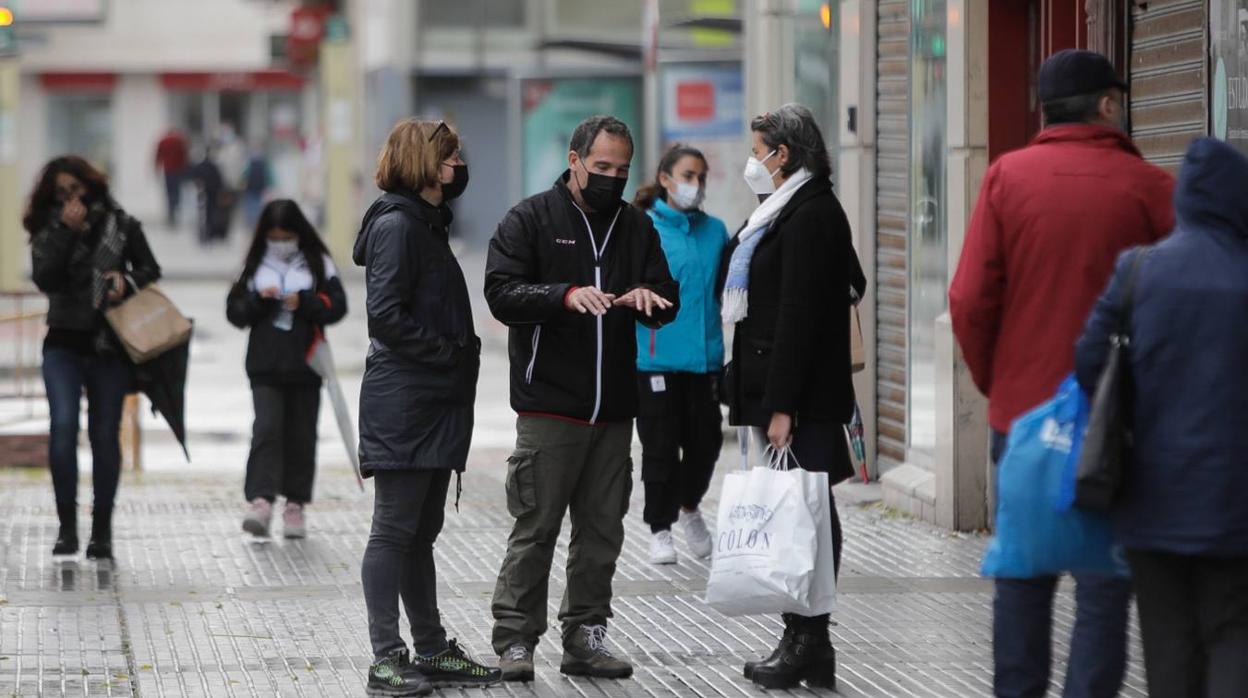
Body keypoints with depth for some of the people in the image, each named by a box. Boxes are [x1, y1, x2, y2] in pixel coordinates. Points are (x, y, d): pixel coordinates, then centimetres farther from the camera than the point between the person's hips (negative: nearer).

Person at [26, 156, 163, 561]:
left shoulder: (121, 226, 3)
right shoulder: (48, 230, 4)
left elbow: (150, 271, 11)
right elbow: (44, 279, -12)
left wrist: (127, 280, -9)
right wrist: (66, 231, -17)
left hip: (110, 347, 1)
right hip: (64, 346, -1)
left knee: (105, 436, 5)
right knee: (63, 425, -18)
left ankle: (102, 531, 14)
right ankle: (67, 524, -12)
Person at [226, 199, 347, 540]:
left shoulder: (318, 264, 3)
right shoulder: (255, 266, 6)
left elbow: (337, 305, -3)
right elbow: (234, 311, 4)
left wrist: (304, 302, -17)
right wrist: (259, 299, -14)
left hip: (305, 365, 0)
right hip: (265, 366, 0)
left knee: (301, 435, 5)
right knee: (266, 429, -13)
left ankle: (295, 503, 14)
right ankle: (260, 502, -20)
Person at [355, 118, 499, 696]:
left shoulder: (426, 222, 17)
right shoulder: (396, 224, -13)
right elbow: (387, 315, -20)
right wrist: (451, 354, -15)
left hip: (435, 404, 10)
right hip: (403, 403, -10)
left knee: (422, 532, 14)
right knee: (394, 533, -6)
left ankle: (432, 651, 20)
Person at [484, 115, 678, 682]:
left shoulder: (636, 226, 15)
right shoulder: (530, 220, 0)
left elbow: (668, 298, 14)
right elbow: (501, 293, -10)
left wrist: (648, 297, -10)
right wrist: (567, 295, -25)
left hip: (614, 409, 5)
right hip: (548, 406, -5)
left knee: (602, 530, 9)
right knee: (535, 529, -4)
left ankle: (585, 639, 17)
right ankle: (514, 642, 2)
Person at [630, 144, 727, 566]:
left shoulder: (715, 231, 8)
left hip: (705, 357, 4)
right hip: (656, 359, -3)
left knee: (705, 443, 7)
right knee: (661, 448, 1)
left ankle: (689, 507, 35)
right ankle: (660, 530, 16)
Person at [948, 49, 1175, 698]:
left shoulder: (1007, 177, -3)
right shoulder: (1148, 187, -6)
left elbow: (971, 300, -6)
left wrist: (993, 380, 10)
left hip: (1022, 414, 2)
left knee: (1022, 581, 13)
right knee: (1103, 589, 3)